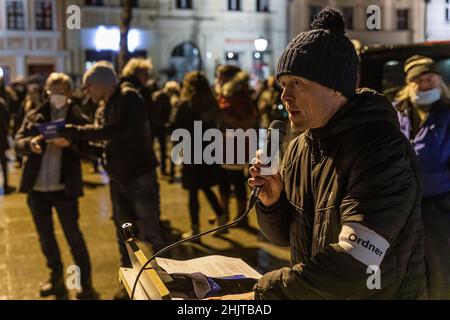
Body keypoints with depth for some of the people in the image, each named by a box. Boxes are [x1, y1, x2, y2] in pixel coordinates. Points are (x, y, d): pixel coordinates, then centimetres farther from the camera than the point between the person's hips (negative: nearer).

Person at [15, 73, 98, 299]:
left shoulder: (78, 118, 0)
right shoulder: (34, 115, 8)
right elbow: (18, 141, 2)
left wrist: (70, 143, -26)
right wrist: (29, 143, -20)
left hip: (64, 187, -4)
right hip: (36, 188, 4)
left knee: (73, 237, 1)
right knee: (45, 237, 16)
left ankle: (85, 283, 12)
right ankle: (56, 278, 35)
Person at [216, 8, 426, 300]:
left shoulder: (383, 151, -21)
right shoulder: (299, 147, 1)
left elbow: (353, 267, -28)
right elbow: (284, 235, 9)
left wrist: (261, 294, -23)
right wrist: (271, 201, -11)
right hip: (309, 290, 6)